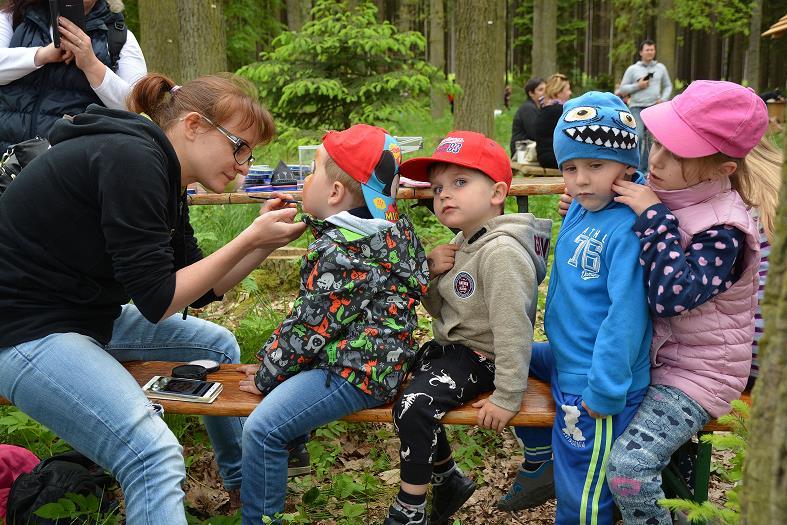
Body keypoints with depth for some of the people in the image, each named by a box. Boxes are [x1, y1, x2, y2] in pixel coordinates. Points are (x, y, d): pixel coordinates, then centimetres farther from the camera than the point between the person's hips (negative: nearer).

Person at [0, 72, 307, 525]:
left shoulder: (166, 179, 6)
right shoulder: (132, 160, -23)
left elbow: (198, 289, 9)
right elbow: (158, 301, -23)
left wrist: (265, 241, -3)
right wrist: (250, 239, -19)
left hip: (92, 314, 10)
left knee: (218, 345, 20)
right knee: (154, 453, -29)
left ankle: (241, 477, 39)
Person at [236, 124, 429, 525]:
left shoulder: (338, 252, -22)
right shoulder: (391, 225, 5)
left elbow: (309, 328, -17)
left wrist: (266, 376, -5)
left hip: (357, 371, -11)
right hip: (377, 355, 11)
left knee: (262, 429, -14)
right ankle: (294, 449, 45)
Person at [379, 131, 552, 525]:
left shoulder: (501, 251, -26)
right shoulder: (463, 242, 5)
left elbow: (513, 329, -28)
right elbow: (439, 309, 10)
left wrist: (507, 397, -25)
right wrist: (431, 271, -10)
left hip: (479, 357, -11)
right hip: (451, 345, 11)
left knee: (413, 406, -23)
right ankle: (449, 478, 30)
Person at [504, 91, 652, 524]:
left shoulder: (628, 229, -23)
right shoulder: (578, 212, 3)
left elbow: (626, 315, -26)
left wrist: (603, 390, -24)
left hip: (592, 382, -9)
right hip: (563, 357, 9)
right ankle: (543, 458, 38)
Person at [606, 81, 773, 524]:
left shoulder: (723, 232, -22)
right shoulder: (661, 194, -1)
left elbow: (671, 296, -35)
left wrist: (654, 219, -32)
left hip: (695, 372, -8)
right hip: (644, 351, 8)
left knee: (630, 465, -24)